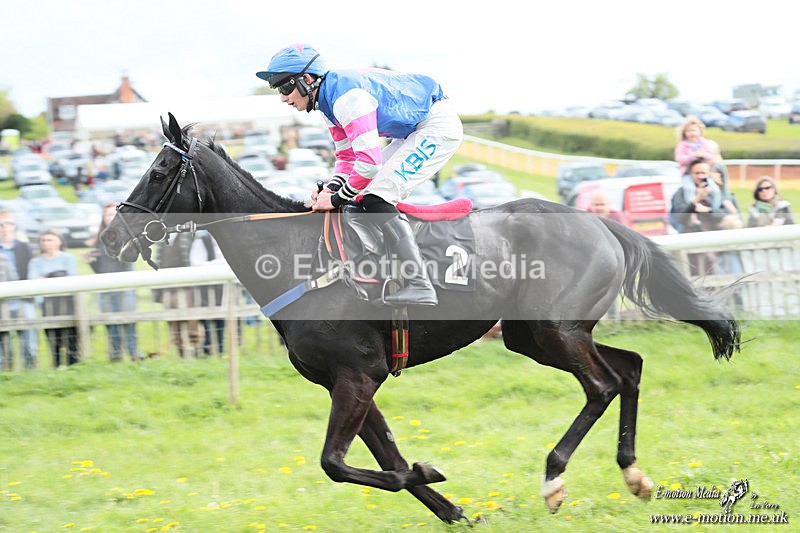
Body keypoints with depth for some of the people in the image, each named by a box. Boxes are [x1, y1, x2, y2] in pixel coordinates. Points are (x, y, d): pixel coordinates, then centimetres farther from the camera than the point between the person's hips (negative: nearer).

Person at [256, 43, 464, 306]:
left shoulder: (346, 97, -25)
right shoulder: (329, 100, 8)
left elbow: (369, 161, -28)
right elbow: (348, 157, 14)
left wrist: (337, 199, -17)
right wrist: (329, 190, -4)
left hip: (439, 125, -11)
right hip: (417, 131, 11)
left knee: (376, 197, -18)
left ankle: (420, 285, -25)